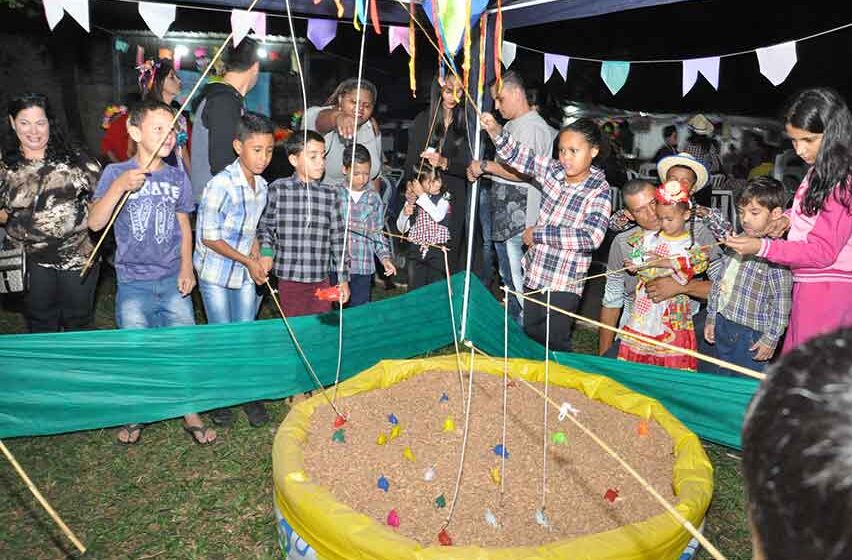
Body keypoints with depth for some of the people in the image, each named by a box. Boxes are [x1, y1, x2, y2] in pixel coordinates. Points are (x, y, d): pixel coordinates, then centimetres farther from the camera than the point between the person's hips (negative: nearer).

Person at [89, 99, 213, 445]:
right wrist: (119, 187, -26)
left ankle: (191, 414, 17)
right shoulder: (116, 173, -4)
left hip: (173, 281, 2)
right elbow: (95, 223, -14)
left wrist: (186, 268, 3)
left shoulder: (178, 177, 6)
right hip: (133, 282, -2)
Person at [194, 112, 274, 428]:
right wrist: (248, 261, -16)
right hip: (215, 272, -5)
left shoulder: (262, 186, 1)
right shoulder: (221, 184, -22)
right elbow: (208, 237, -19)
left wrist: (258, 261, 1)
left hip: (245, 273, 6)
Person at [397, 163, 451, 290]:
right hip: (417, 251, 3)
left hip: (437, 251, -2)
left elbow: (438, 216, -23)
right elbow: (401, 228, 8)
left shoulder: (444, 197, -3)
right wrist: (405, 213, -12)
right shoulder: (413, 200, 4)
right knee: (415, 289, 8)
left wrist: (422, 195, -20)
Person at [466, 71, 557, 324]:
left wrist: (485, 166, -16)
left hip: (520, 220, -11)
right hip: (504, 217, 11)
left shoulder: (533, 127, -13)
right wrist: (480, 170, 10)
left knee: (517, 279, -7)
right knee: (508, 277, 17)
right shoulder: (512, 125, 19)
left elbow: (523, 172, -22)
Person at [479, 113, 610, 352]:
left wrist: (538, 234, -22)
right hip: (534, 274, 6)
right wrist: (495, 131, -20)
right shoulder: (554, 170, -1)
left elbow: (591, 237, -27)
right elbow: (517, 155, -1)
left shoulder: (599, 190, -15)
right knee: (530, 336, 21)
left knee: (555, 344, 3)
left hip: (563, 285, -6)